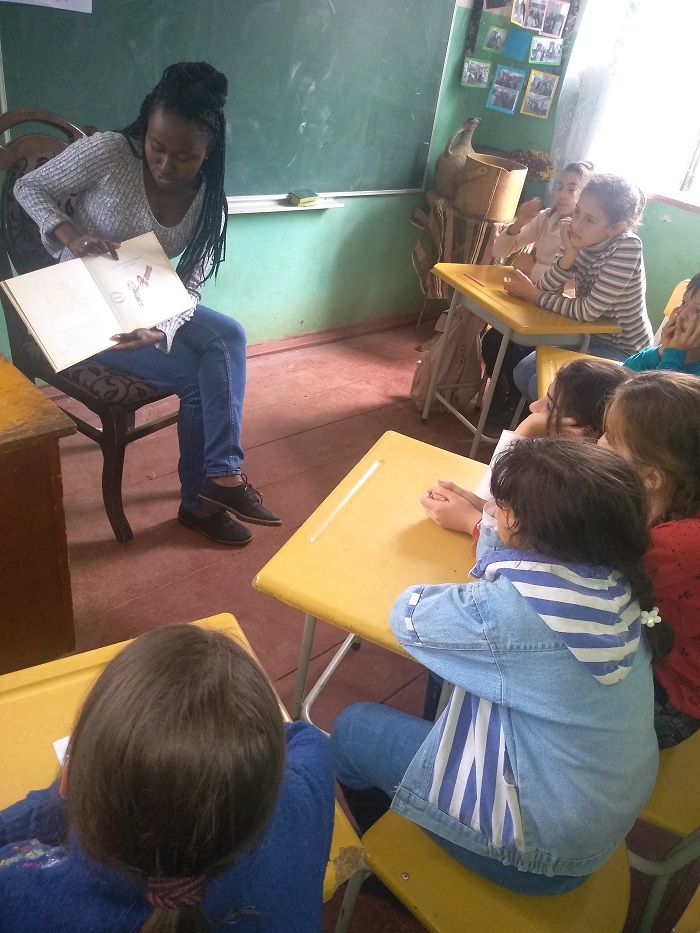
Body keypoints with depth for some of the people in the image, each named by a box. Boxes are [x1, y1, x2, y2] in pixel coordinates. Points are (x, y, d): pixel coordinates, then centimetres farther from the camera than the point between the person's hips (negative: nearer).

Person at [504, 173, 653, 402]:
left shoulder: (627, 247, -27)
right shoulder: (578, 238, -8)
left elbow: (588, 311, -26)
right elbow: (546, 288, -12)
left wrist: (532, 295, -20)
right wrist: (570, 253, -28)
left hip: (622, 350, -7)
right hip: (589, 334, 7)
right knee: (522, 374, 0)